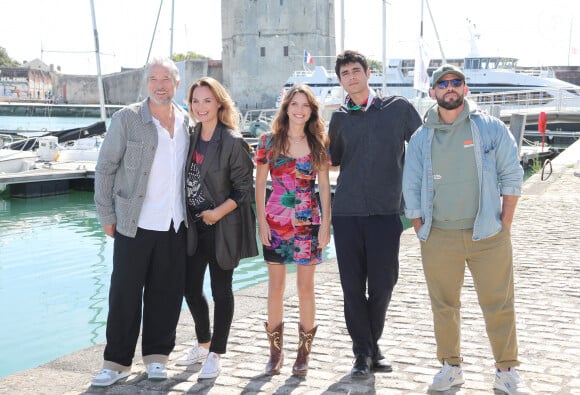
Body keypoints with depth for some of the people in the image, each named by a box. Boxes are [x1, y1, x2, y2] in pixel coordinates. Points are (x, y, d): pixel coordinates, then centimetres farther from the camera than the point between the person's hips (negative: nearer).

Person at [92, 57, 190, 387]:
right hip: (135, 224, -3)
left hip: (175, 225, 4)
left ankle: (157, 356, 23)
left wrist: (193, 211, 11)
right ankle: (118, 362, 15)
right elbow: (105, 168, -3)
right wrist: (107, 216, -5)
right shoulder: (127, 119, -6)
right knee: (125, 294, 3)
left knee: (167, 293, 9)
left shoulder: (187, 122, 7)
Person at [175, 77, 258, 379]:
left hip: (222, 226, -6)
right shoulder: (191, 137, 6)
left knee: (221, 290, 5)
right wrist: (184, 216, 5)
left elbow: (244, 188, -11)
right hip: (193, 225, 6)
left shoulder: (233, 142, -12)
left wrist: (218, 212, -20)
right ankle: (203, 345, 31)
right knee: (191, 288, 11)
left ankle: (215, 354, 17)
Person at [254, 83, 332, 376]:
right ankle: (275, 351, 18)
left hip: (309, 223, 0)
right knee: (276, 287, 6)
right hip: (276, 222, 0)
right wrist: (262, 221, -4)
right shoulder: (269, 141, 1)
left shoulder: (319, 143, 3)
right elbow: (260, 184, 2)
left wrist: (326, 224, -3)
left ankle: (303, 353, 16)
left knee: (306, 287, 6)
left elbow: (324, 186, 3)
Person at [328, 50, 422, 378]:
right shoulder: (340, 119, 12)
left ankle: (372, 345, 23)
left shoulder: (398, 108, 3)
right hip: (347, 212, 2)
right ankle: (363, 352, 15)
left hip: (386, 211, -2)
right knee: (353, 286, 2)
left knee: (383, 284, 2)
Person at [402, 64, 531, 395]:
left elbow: (512, 176, 1)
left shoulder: (491, 128, 1)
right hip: (439, 238, 2)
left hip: (488, 235, -1)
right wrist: (422, 231, 2)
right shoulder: (421, 138, 6)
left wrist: (504, 225, -4)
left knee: (499, 306, 2)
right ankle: (451, 366, 23)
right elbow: (411, 190, 8)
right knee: (444, 306, 9)